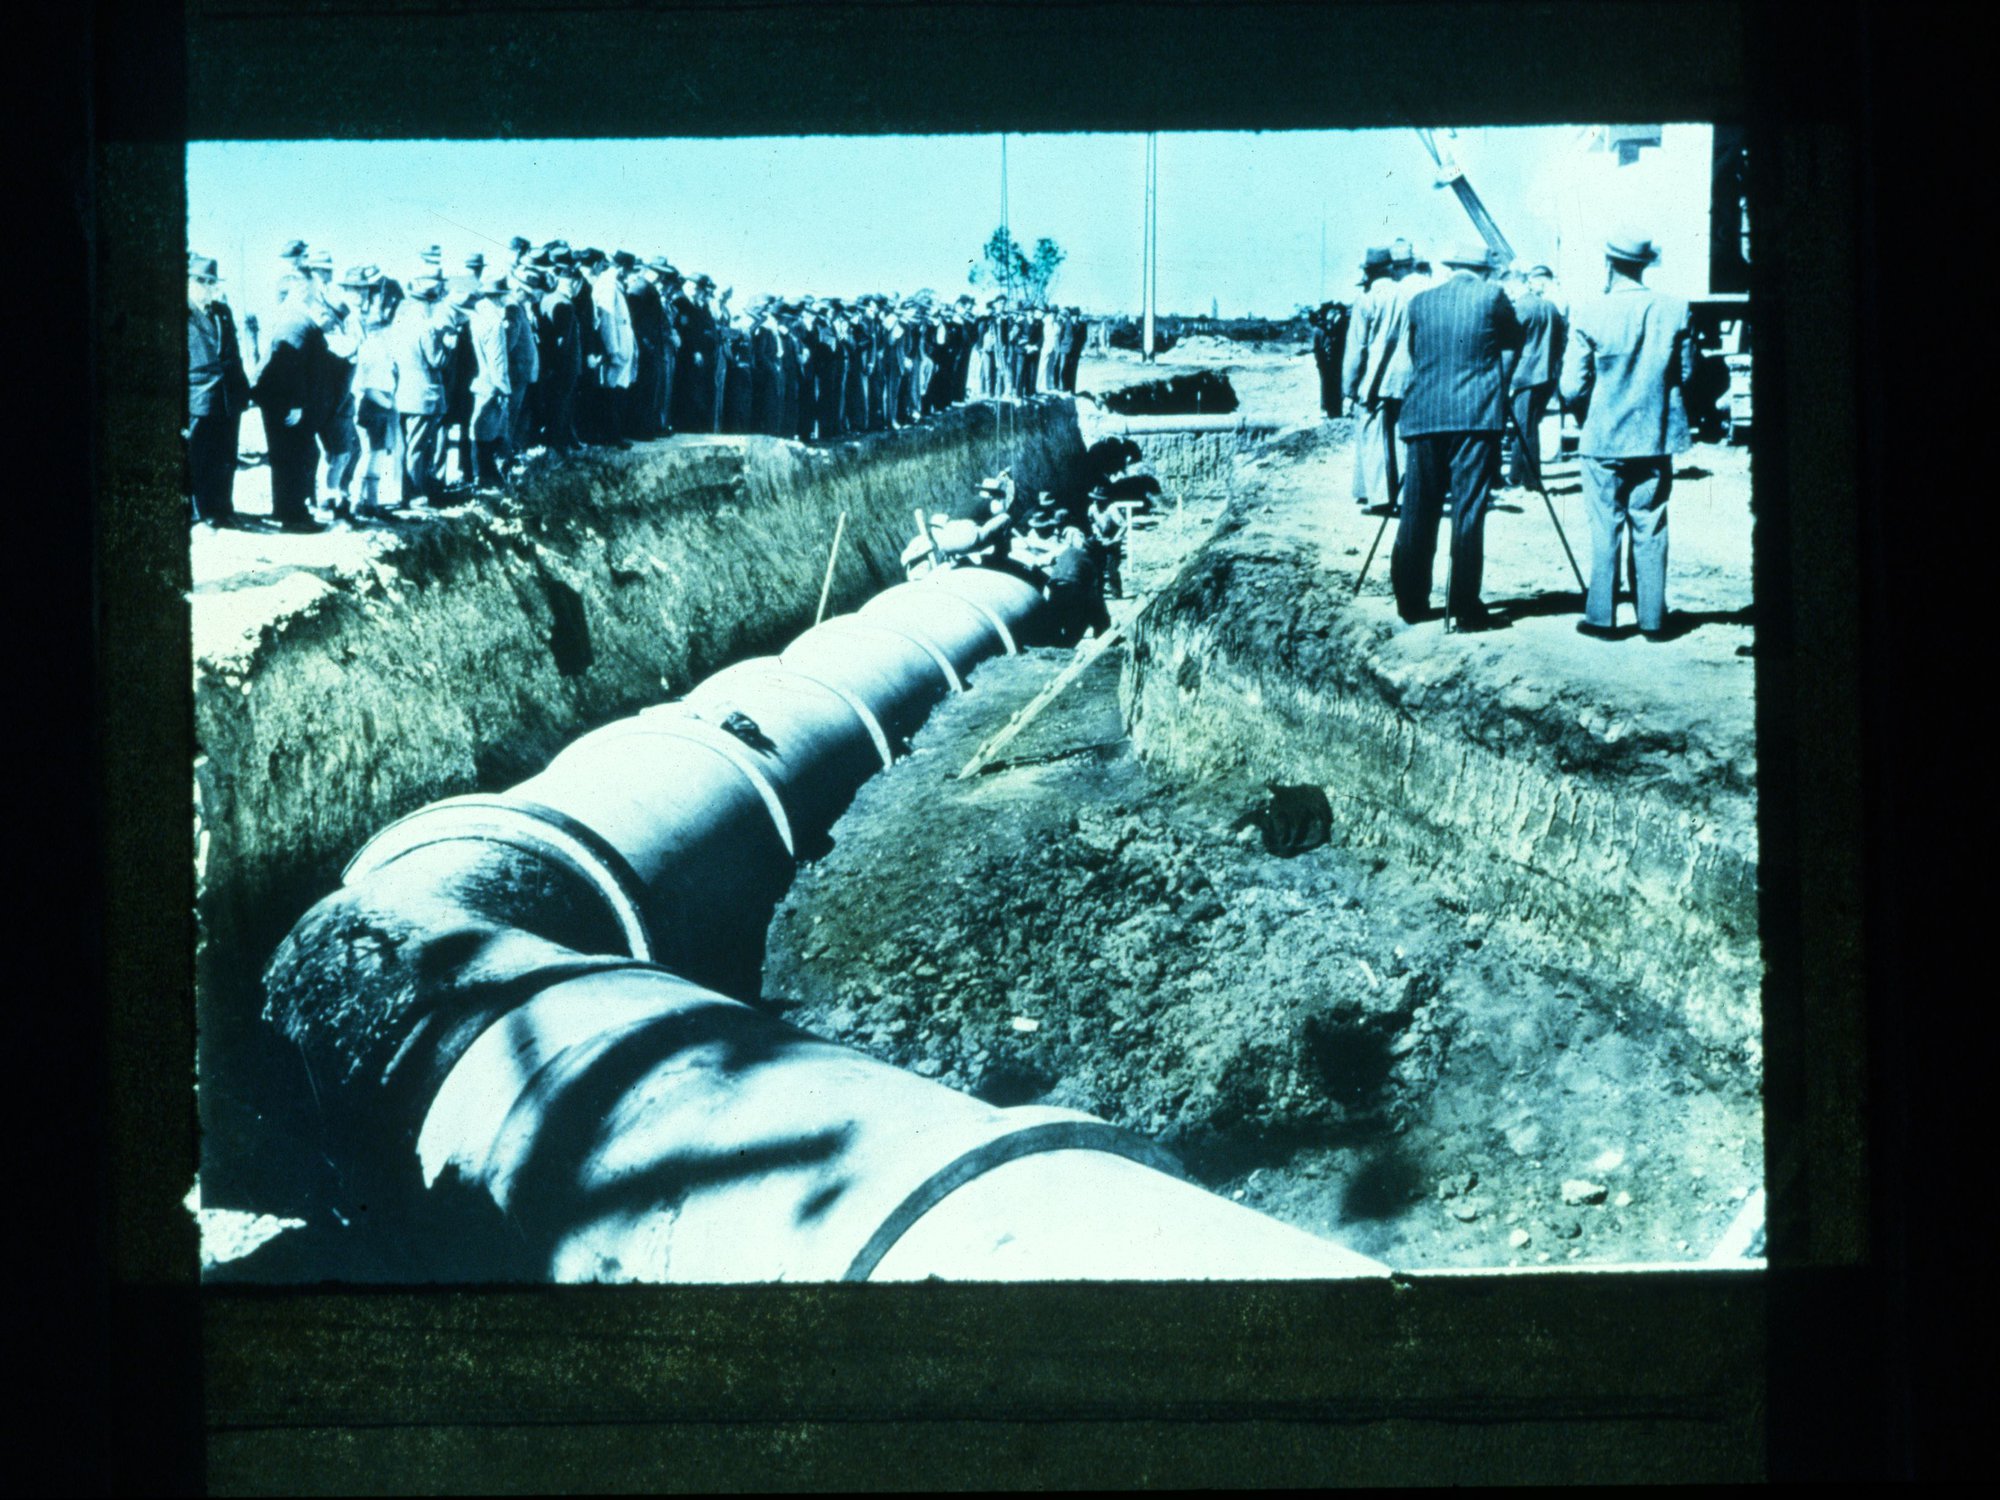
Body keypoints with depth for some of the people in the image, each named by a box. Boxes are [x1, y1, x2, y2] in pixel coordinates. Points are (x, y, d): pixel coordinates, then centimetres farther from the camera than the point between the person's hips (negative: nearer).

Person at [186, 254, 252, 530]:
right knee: (199, 463, -1)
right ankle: (204, 512, 8)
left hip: (228, 401, 6)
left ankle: (223, 509, 22)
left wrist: (243, 390, 15)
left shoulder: (223, 312, 15)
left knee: (225, 461, 12)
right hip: (198, 401, -6)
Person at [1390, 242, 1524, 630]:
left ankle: (1411, 601, 9)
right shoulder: (1491, 297, 0)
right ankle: (1464, 607, -4)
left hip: (1423, 416, 3)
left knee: (1417, 511, 7)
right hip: (1476, 416, -3)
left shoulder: (1420, 301, 9)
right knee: (1468, 510, -2)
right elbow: (1515, 339, 14)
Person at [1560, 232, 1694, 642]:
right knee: (1650, 530, 8)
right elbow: (1686, 374, 3)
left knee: (1605, 530, 7)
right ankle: (1652, 619, 10)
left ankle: (1600, 617, 10)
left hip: (1604, 439, -2)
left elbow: (1572, 388, -10)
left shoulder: (1589, 314, -12)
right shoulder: (1675, 311, -5)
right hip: (1657, 438, 2)